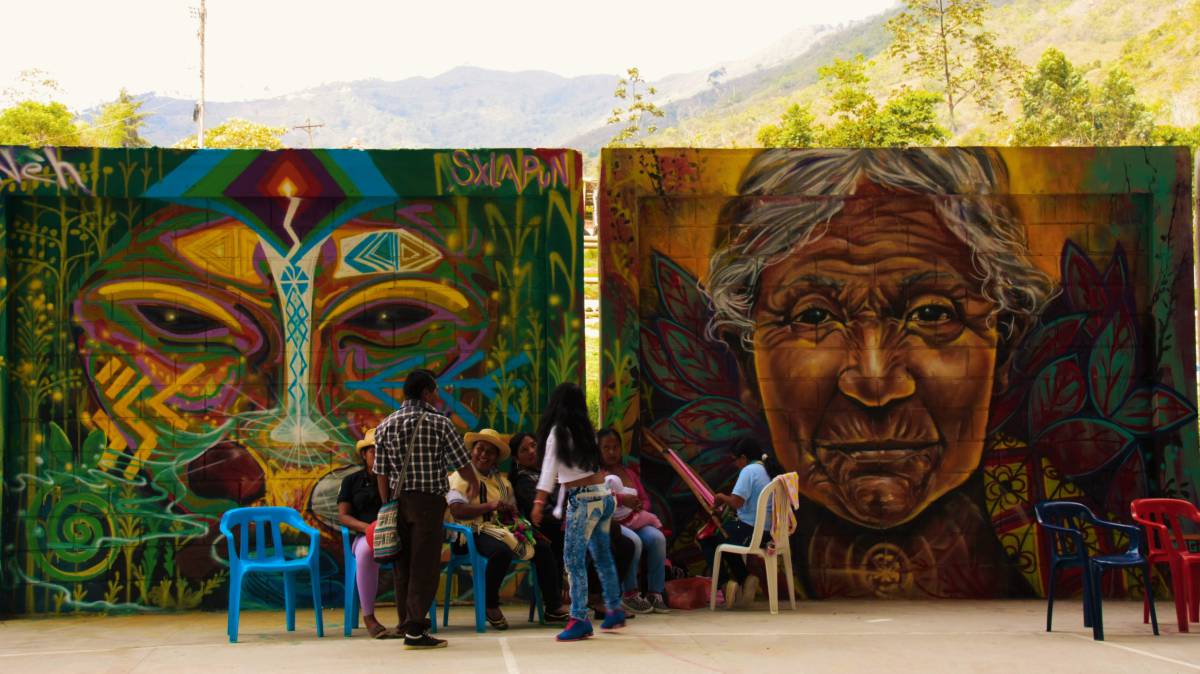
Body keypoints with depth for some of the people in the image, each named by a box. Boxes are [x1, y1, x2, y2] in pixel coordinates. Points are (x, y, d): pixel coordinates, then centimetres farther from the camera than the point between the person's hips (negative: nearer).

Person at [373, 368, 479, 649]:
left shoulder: (385, 426, 7)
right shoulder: (439, 423, -5)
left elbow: (381, 473, 5)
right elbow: (461, 461, 1)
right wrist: (473, 484, 20)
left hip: (398, 500, 5)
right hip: (429, 500, -5)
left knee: (403, 565, 11)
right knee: (424, 565, -3)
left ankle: (406, 624, 16)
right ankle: (415, 629, -7)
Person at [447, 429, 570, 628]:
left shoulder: (502, 480, 24)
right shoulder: (461, 477, 0)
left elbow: (513, 509, 25)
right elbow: (457, 510, -15)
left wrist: (511, 512, 0)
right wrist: (489, 506, -23)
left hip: (502, 531, 7)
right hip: (475, 534, -7)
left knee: (543, 548, -10)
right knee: (502, 551, -38)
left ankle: (553, 608, -5)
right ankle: (491, 607, -16)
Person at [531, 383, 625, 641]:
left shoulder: (558, 431, -7)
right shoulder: (586, 430, 11)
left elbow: (549, 467, -15)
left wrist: (539, 501, -21)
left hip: (584, 500, -8)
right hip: (603, 495, 8)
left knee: (574, 560, -7)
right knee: (603, 555, 19)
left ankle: (580, 620, -12)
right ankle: (614, 610, 29)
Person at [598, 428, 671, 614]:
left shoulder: (629, 472, 23)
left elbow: (645, 499, 22)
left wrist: (640, 506, -3)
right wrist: (621, 499, -21)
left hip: (634, 520, 6)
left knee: (657, 538, -25)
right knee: (633, 541, -35)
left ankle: (655, 594, -20)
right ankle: (630, 595, -21)